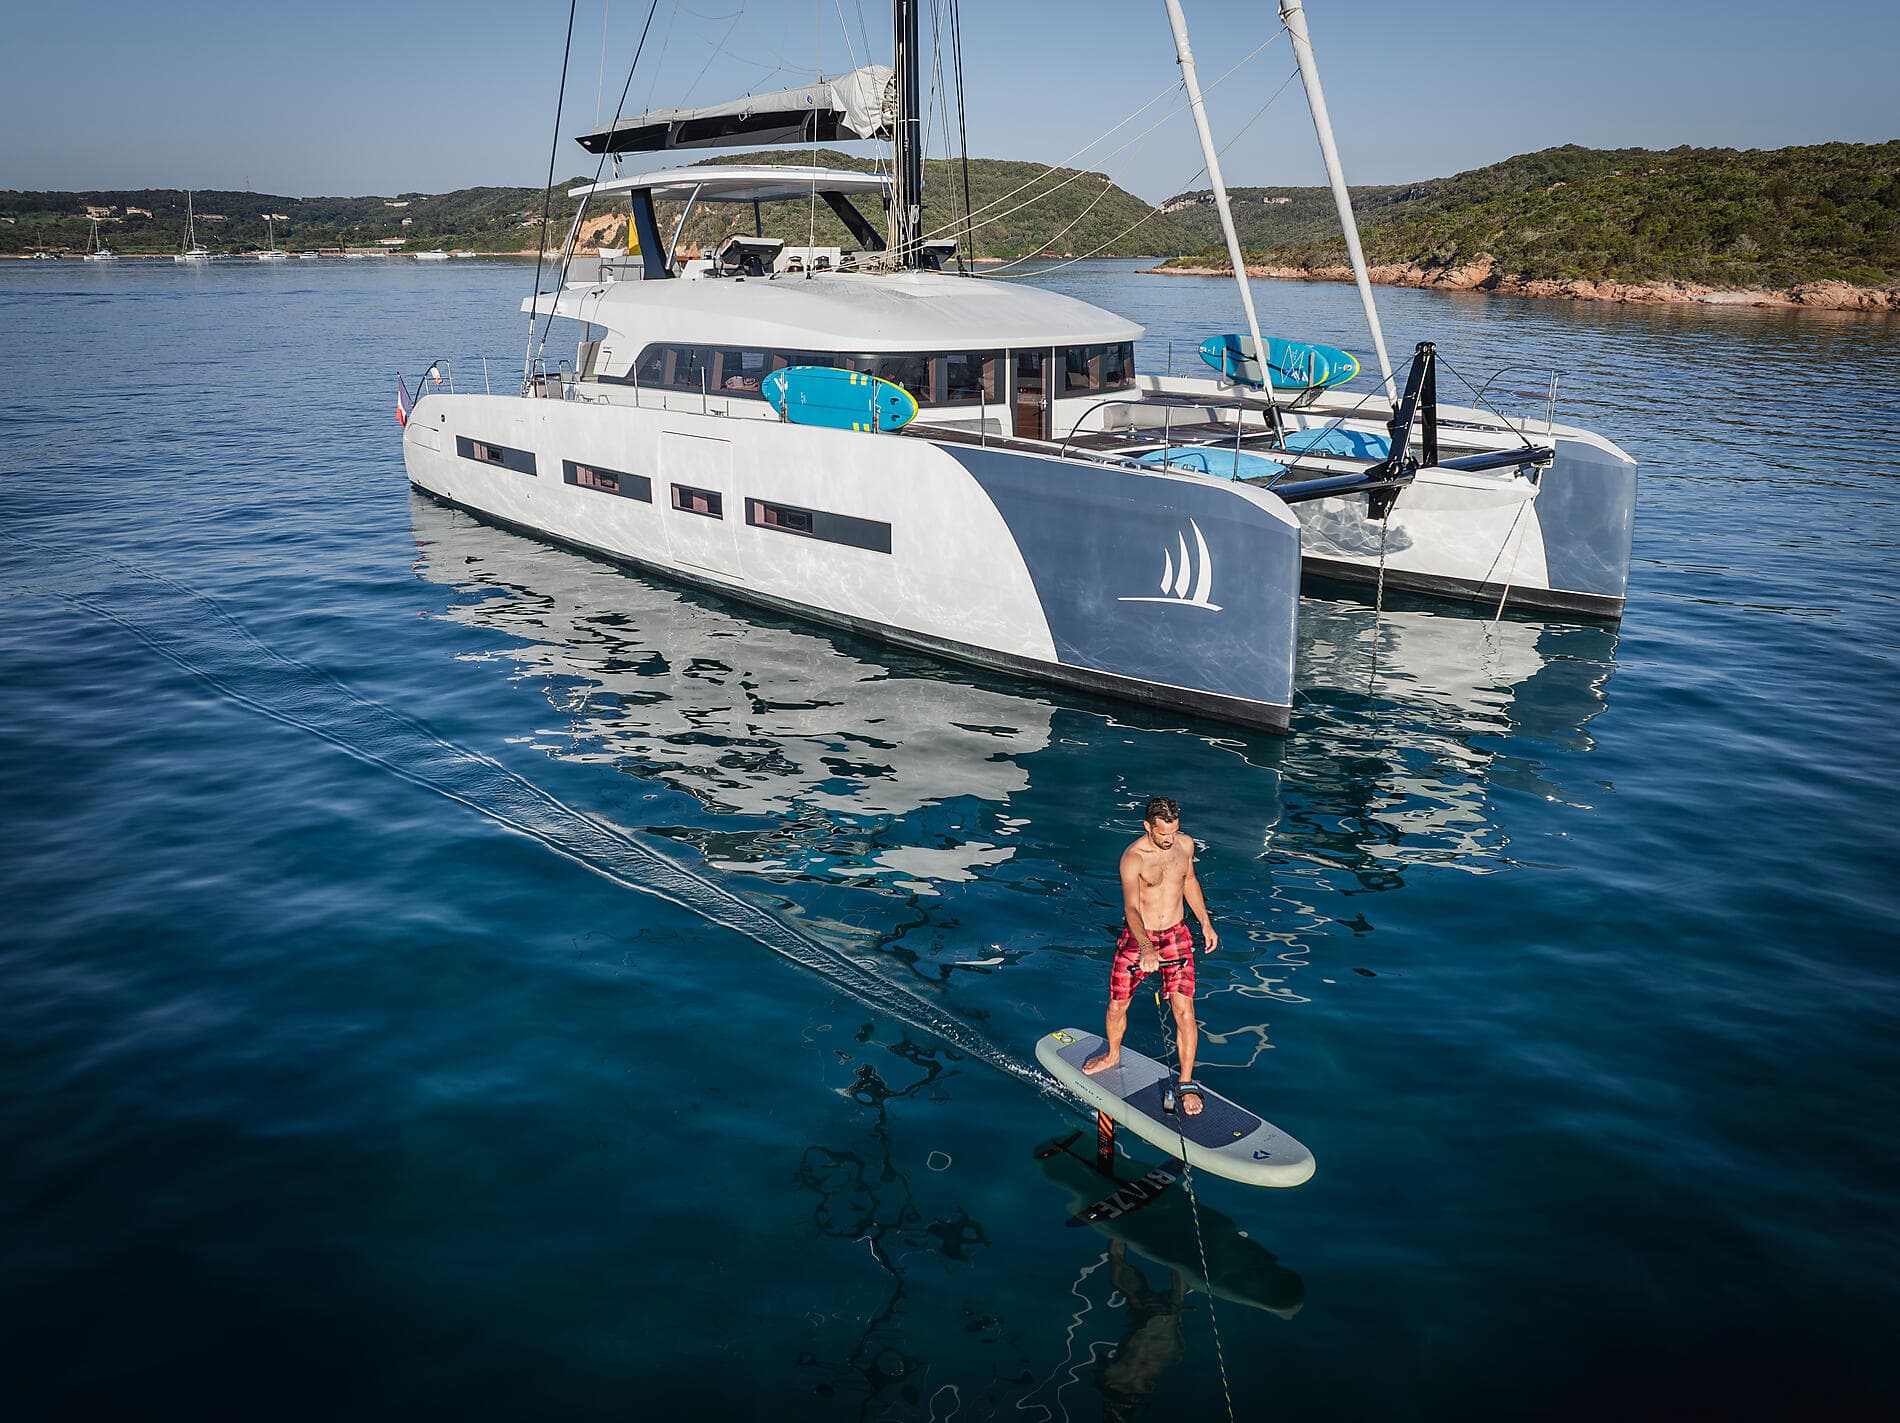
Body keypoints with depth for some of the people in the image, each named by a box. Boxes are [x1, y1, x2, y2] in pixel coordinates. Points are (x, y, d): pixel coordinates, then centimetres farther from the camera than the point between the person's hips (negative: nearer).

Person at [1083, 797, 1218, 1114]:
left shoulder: (1185, 844, -4)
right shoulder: (1133, 858, -20)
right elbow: (1130, 908, -29)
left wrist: (1206, 923, 17)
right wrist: (1145, 947, -44)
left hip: (1176, 936, 2)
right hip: (1137, 938, -2)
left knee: (1184, 1010, -6)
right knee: (1117, 1005, 12)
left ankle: (1187, 1083, 7)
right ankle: (1113, 1054, 43)